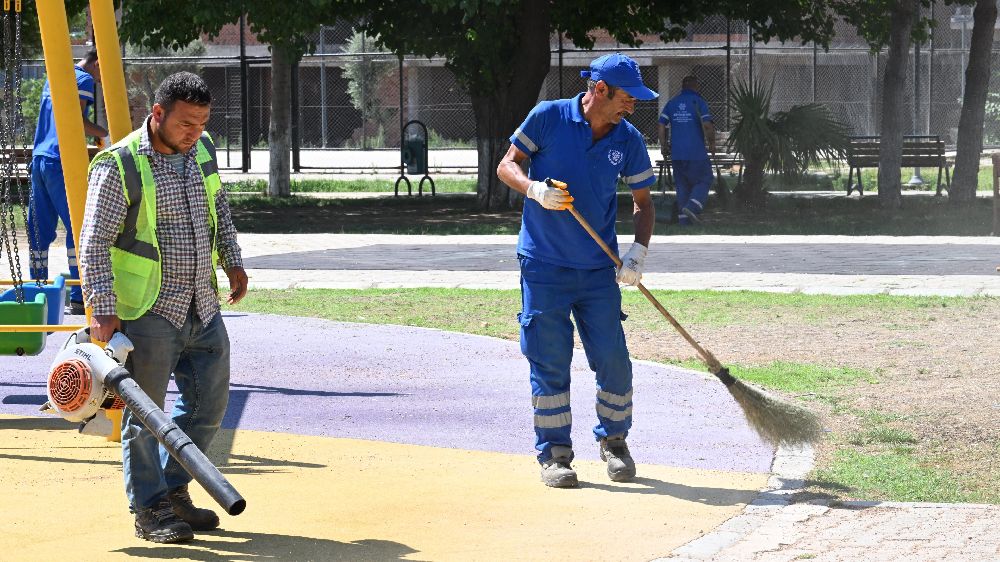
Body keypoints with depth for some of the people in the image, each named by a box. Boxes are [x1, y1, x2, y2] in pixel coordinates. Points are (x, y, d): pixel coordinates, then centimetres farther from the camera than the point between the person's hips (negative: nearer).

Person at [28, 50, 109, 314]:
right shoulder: (84, 79, -4)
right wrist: (106, 134, -6)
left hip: (39, 158, 8)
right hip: (62, 162, -8)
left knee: (40, 230, 9)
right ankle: (78, 297, -10)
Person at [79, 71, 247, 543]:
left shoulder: (202, 149, 5)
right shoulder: (119, 166, -16)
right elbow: (94, 243, -16)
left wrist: (232, 261, 18)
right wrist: (104, 310, -22)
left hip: (202, 306, 7)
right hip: (148, 313, -7)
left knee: (209, 402, 12)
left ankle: (173, 490, 27)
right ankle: (150, 511, 10)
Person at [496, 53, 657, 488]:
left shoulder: (629, 140, 1)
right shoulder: (548, 118, -7)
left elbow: (642, 201, 9)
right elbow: (506, 166, 0)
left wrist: (638, 252, -6)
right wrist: (534, 189, -21)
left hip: (599, 271, 2)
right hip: (543, 266, -2)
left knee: (613, 359, -1)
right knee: (550, 362, -1)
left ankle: (613, 440, 21)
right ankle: (554, 454, 9)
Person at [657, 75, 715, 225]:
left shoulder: (672, 103, 10)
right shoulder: (698, 102, -4)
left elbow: (661, 125, 7)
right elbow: (707, 125, -14)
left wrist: (663, 145, 15)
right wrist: (712, 143, 0)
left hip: (676, 153, 5)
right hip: (696, 152, -5)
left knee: (682, 185, 11)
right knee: (704, 180, 6)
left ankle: (683, 218, 7)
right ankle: (692, 207, -15)